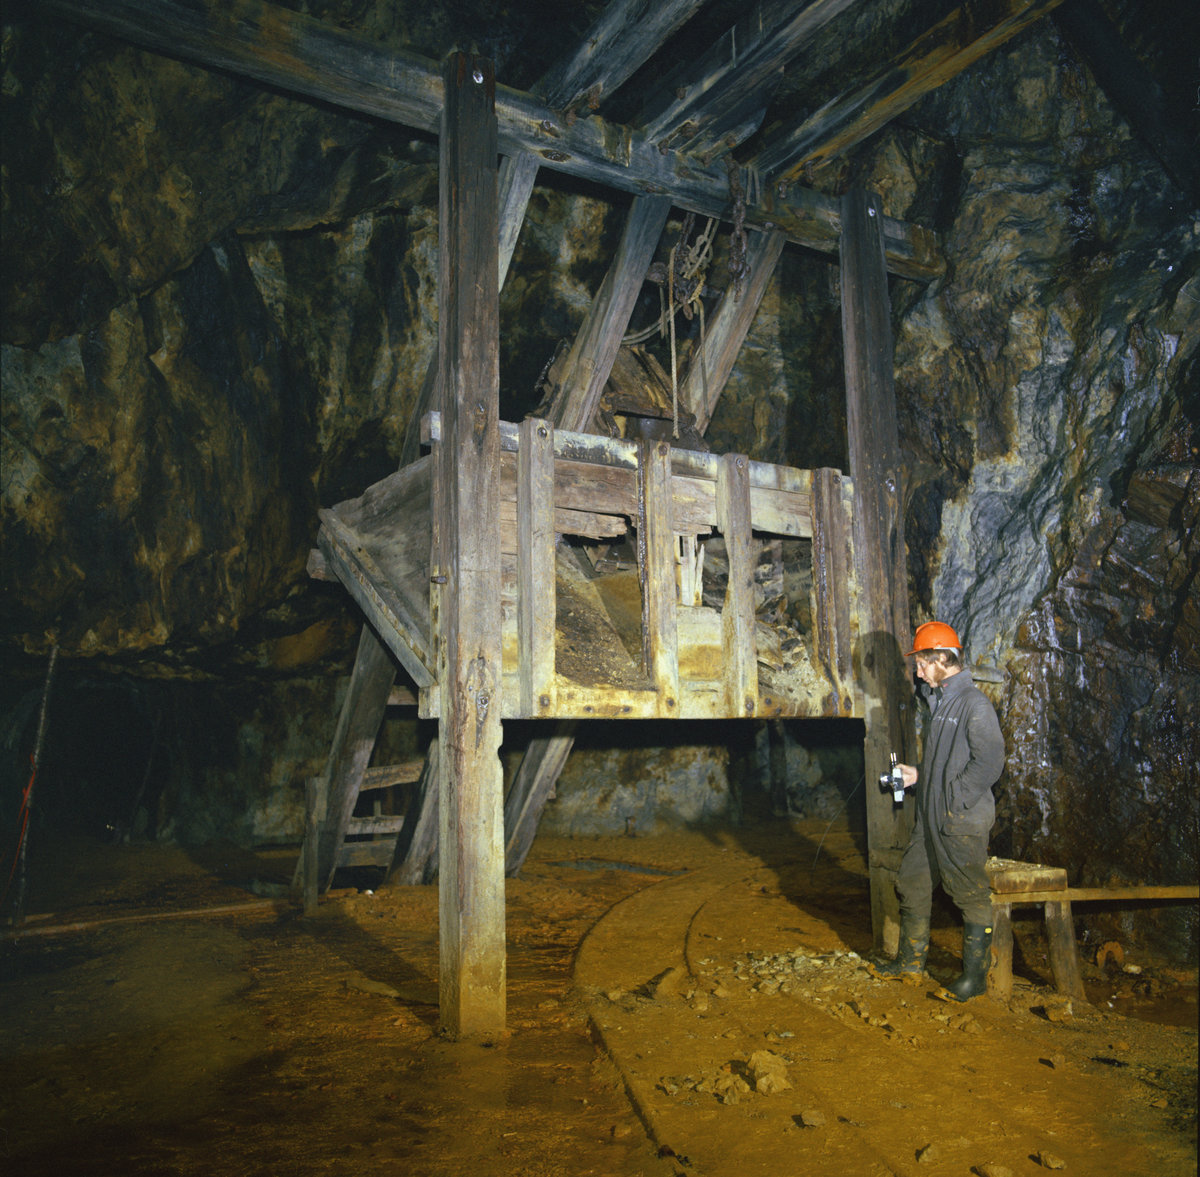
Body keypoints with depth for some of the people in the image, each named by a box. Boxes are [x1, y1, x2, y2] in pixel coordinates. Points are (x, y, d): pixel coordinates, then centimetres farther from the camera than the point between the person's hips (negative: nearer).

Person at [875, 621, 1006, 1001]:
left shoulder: (974, 704, -15)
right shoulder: (938, 701, 14)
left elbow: (989, 764, -20)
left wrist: (951, 799, -19)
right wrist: (918, 776, 10)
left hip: (962, 823, -10)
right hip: (930, 818, 10)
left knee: (971, 898, 2)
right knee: (911, 884, 16)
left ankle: (975, 976, 15)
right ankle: (911, 959, 30)